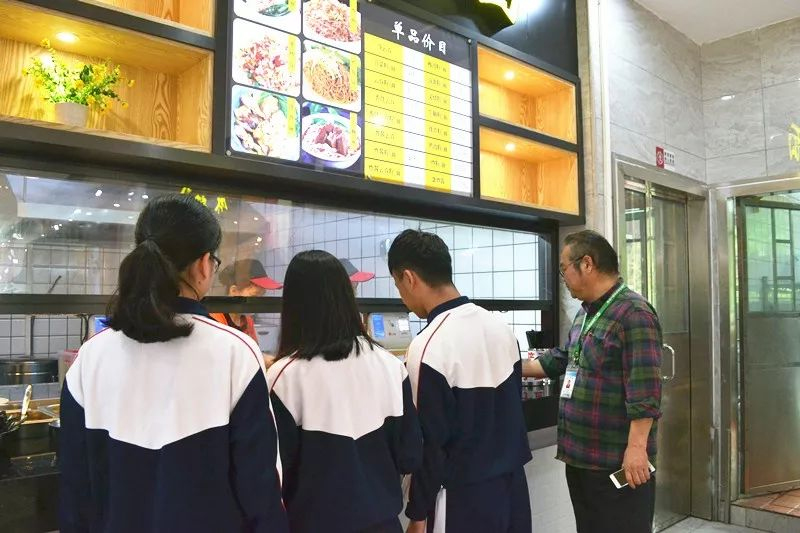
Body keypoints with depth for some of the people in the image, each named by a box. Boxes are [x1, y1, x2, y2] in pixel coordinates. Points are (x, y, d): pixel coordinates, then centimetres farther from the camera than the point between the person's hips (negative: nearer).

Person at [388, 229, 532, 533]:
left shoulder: (429, 347, -22)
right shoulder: (500, 328, 0)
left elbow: (431, 445, -17)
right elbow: (512, 408, 9)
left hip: (464, 499, -7)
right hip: (512, 487, 7)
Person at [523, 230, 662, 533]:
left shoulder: (634, 313, -17)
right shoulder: (584, 315, 13)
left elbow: (644, 390, -22)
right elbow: (562, 360, 23)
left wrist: (636, 447, -24)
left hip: (617, 461, -9)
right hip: (580, 455, 9)